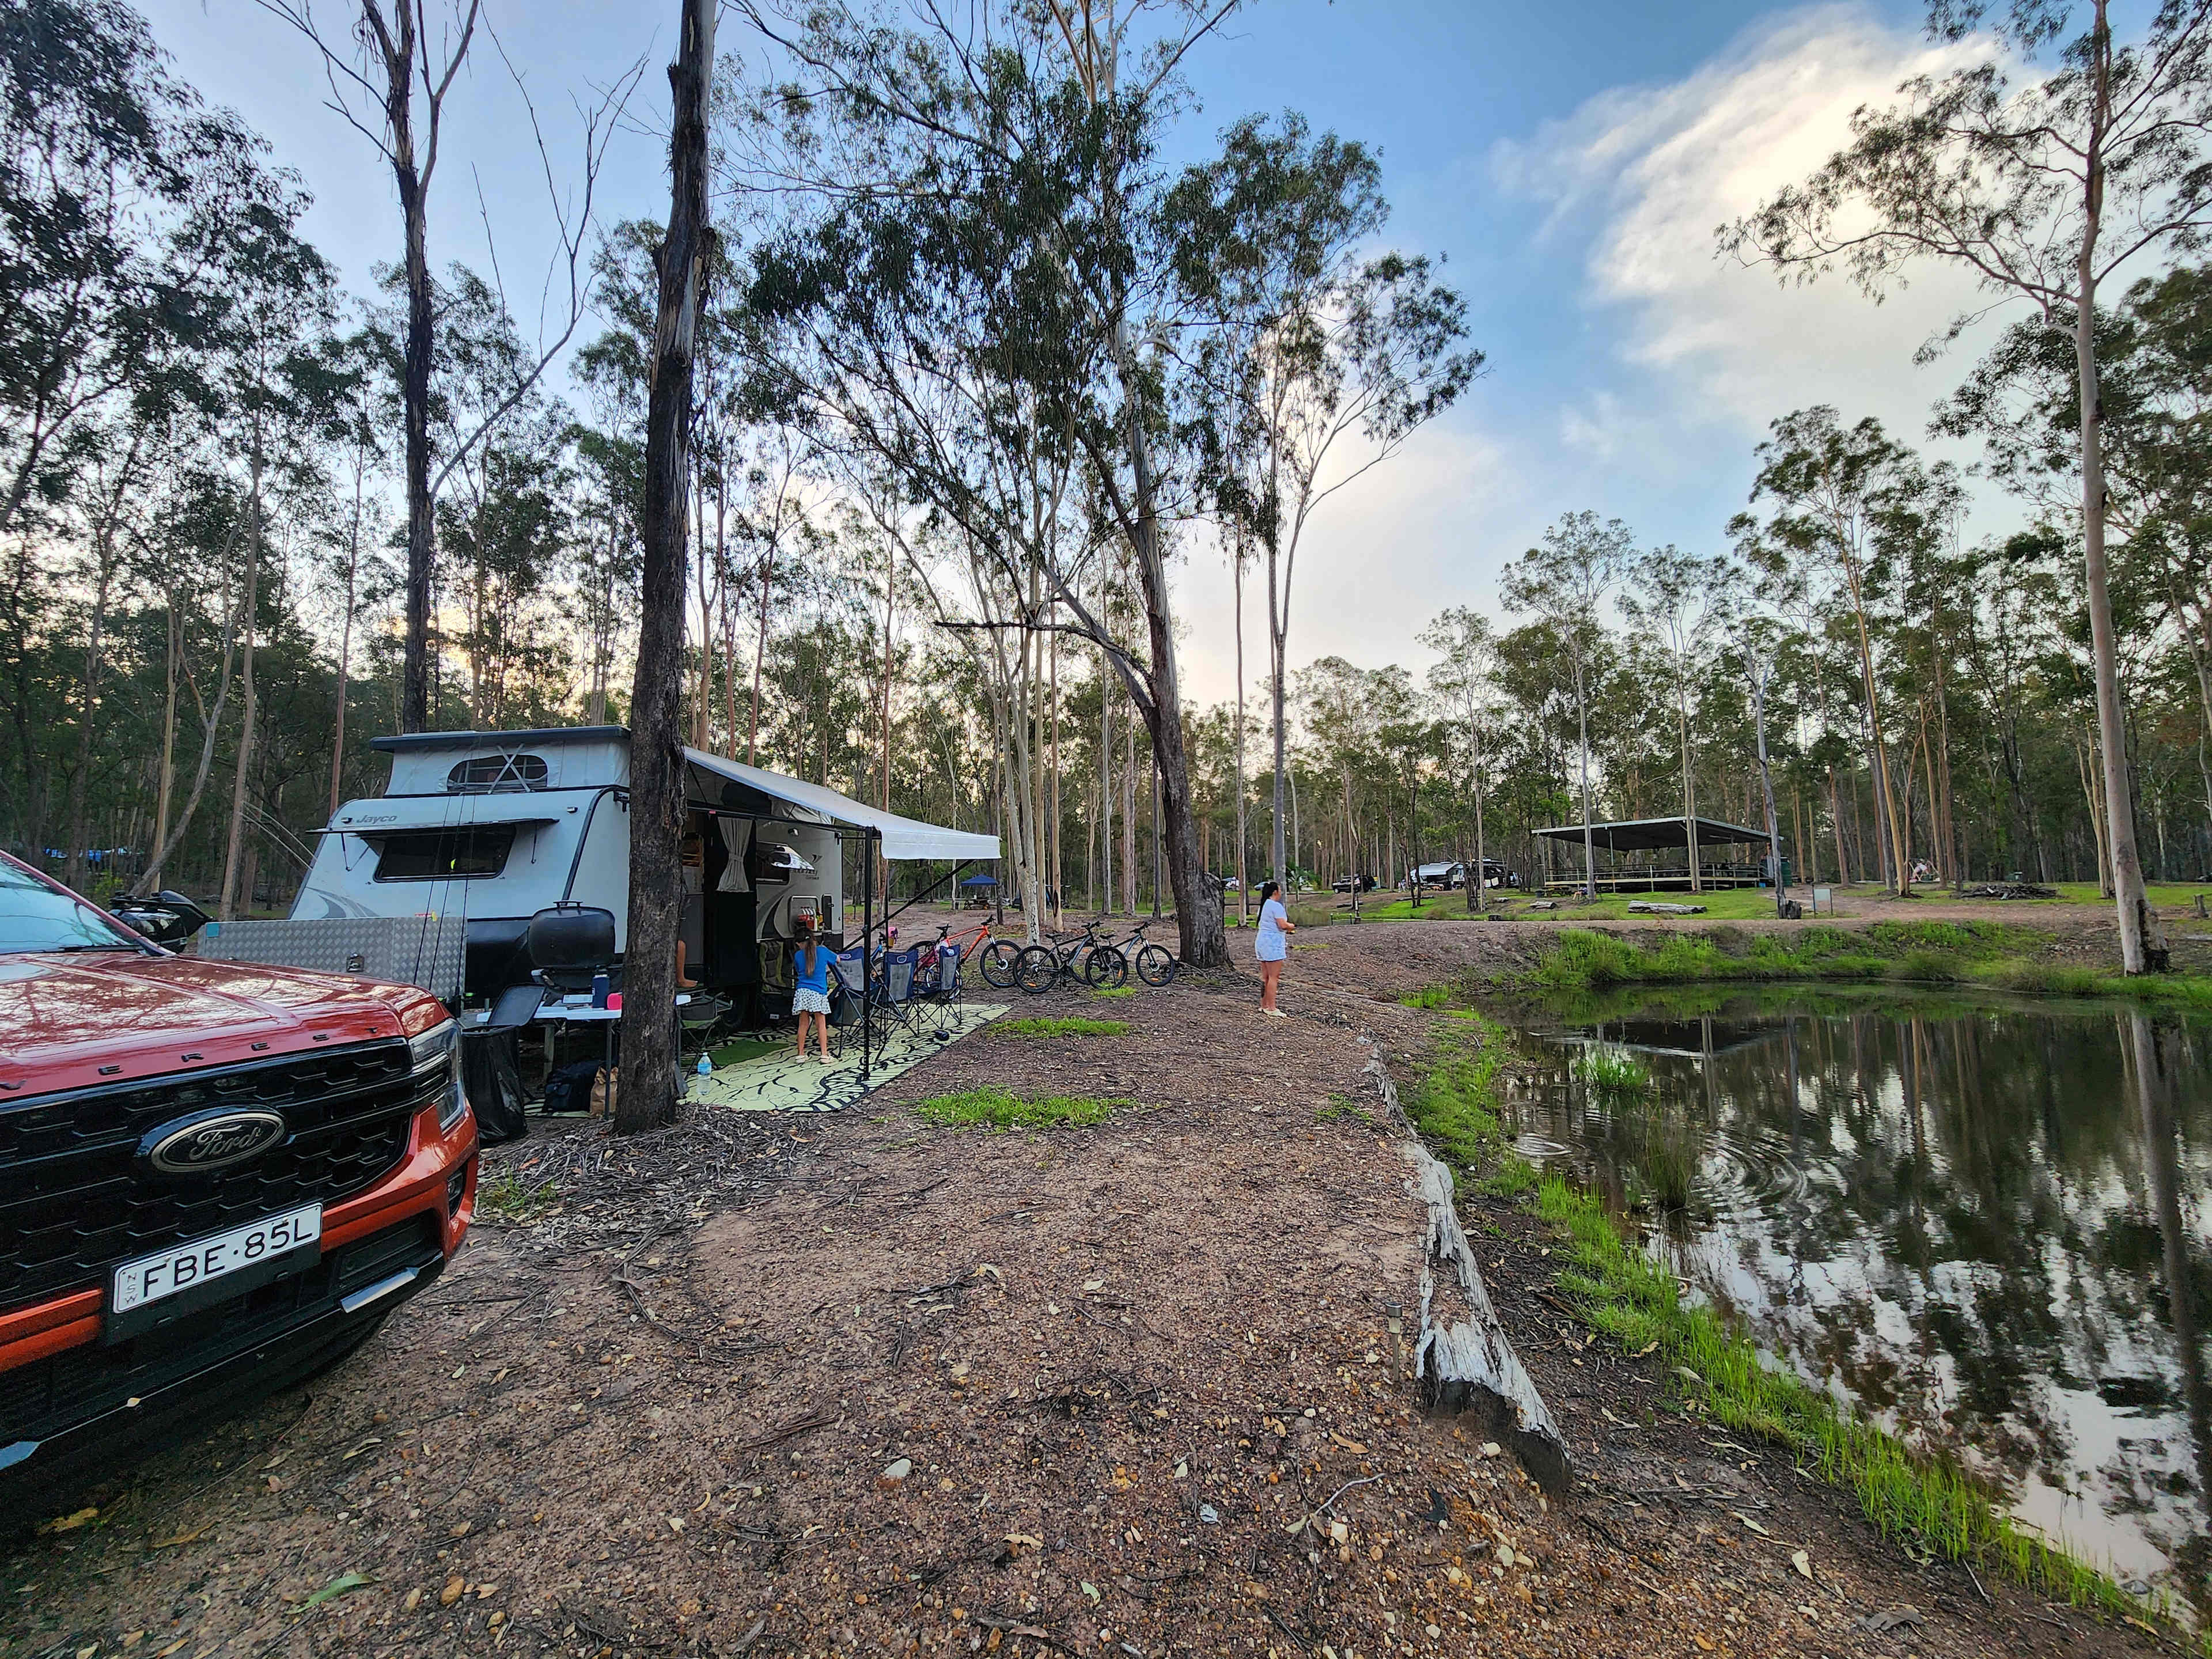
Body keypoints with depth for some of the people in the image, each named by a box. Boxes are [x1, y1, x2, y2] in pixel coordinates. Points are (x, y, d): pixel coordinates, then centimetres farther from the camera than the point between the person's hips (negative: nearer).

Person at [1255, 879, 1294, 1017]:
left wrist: (1287, 929, 19)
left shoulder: (1264, 905, 16)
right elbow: (1283, 925, -20)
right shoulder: (1276, 906, -14)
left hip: (1262, 941, 10)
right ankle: (1271, 1008, -5)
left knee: (1265, 976, 13)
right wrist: (1291, 926, 1)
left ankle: (1264, 1005, 19)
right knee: (1274, 977, -6)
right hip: (1273, 943, -10)